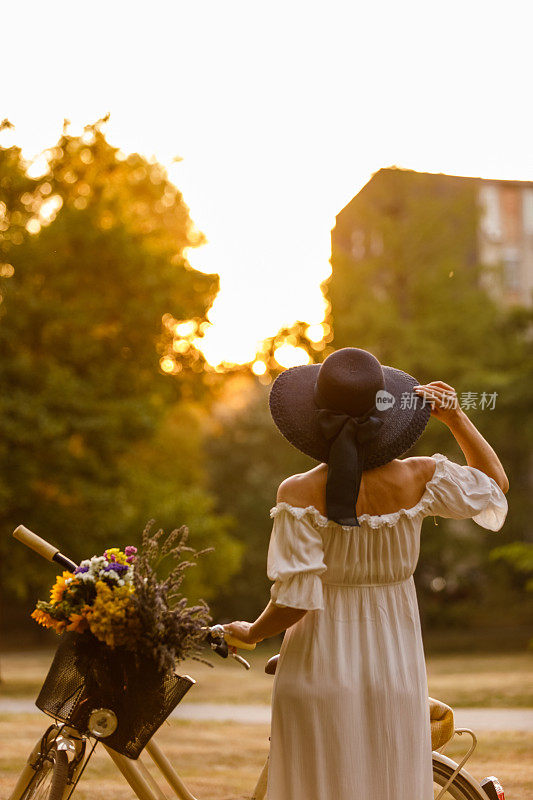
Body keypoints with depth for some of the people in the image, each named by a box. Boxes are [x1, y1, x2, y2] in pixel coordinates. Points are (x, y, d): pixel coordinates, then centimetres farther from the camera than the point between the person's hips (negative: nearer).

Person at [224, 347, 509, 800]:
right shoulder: (418, 480, -10)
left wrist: (252, 633, 3)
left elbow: (295, 601, -16)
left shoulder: (299, 495, -16)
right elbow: (496, 482, 9)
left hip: (320, 666, -2)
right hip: (395, 671, 2)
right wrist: (455, 417, 10)